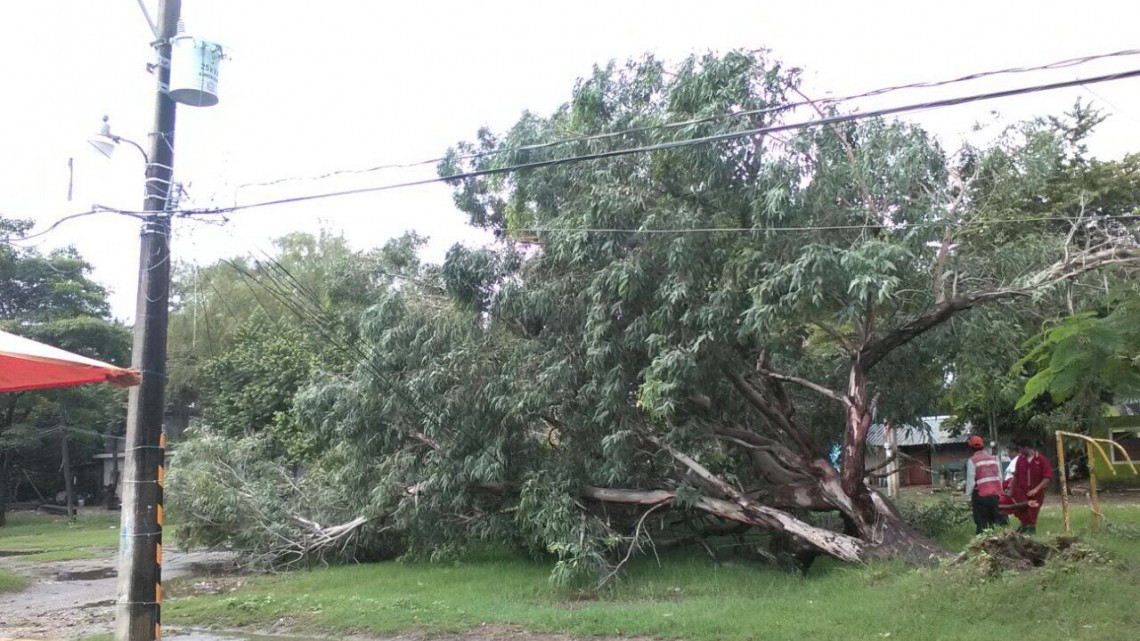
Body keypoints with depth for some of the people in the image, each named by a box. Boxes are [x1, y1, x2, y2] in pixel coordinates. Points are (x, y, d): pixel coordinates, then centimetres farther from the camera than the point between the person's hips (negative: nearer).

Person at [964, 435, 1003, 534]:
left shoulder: (972, 461, -8)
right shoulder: (993, 458, 10)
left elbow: (970, 480, -9)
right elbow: (1000, 477, 11)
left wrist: (969, 497, -4)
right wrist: (999, 492, 18)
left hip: (981, 495, -5)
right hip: (995, 494, 5)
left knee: (981, 523, 0)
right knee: (995, 522, 15)